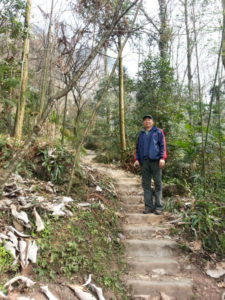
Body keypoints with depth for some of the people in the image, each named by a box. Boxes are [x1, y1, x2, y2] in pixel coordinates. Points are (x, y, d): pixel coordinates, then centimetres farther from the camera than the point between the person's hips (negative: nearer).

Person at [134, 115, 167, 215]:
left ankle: (158, 206, 7)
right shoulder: (141, 134, 19)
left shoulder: (158, 132, 8)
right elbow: (137, 148, 17)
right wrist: (136, 159, 4)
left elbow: (162, 145, -1)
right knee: (146, 184, 4)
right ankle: (148, 206, 11)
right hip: (144, 162, 4)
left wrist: (162, 158, -11)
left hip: (155, 161, -4)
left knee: (157, 183, 0)